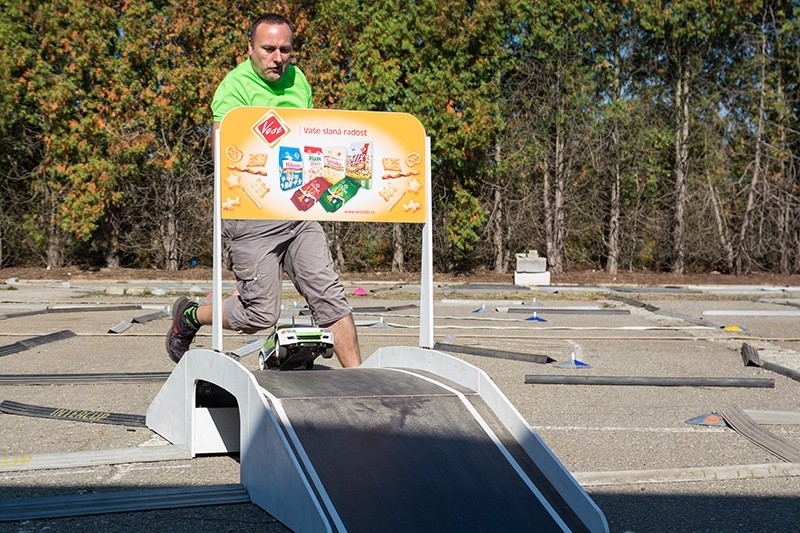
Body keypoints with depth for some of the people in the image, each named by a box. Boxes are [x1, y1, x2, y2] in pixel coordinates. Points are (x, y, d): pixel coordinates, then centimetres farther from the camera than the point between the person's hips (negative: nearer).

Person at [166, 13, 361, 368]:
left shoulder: (297, 79, 12)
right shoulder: (235, 87, -10)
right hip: (251, 216, -6)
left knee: (329, 295, -1)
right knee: (262, 314, 0)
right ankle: (189, 316, 26)